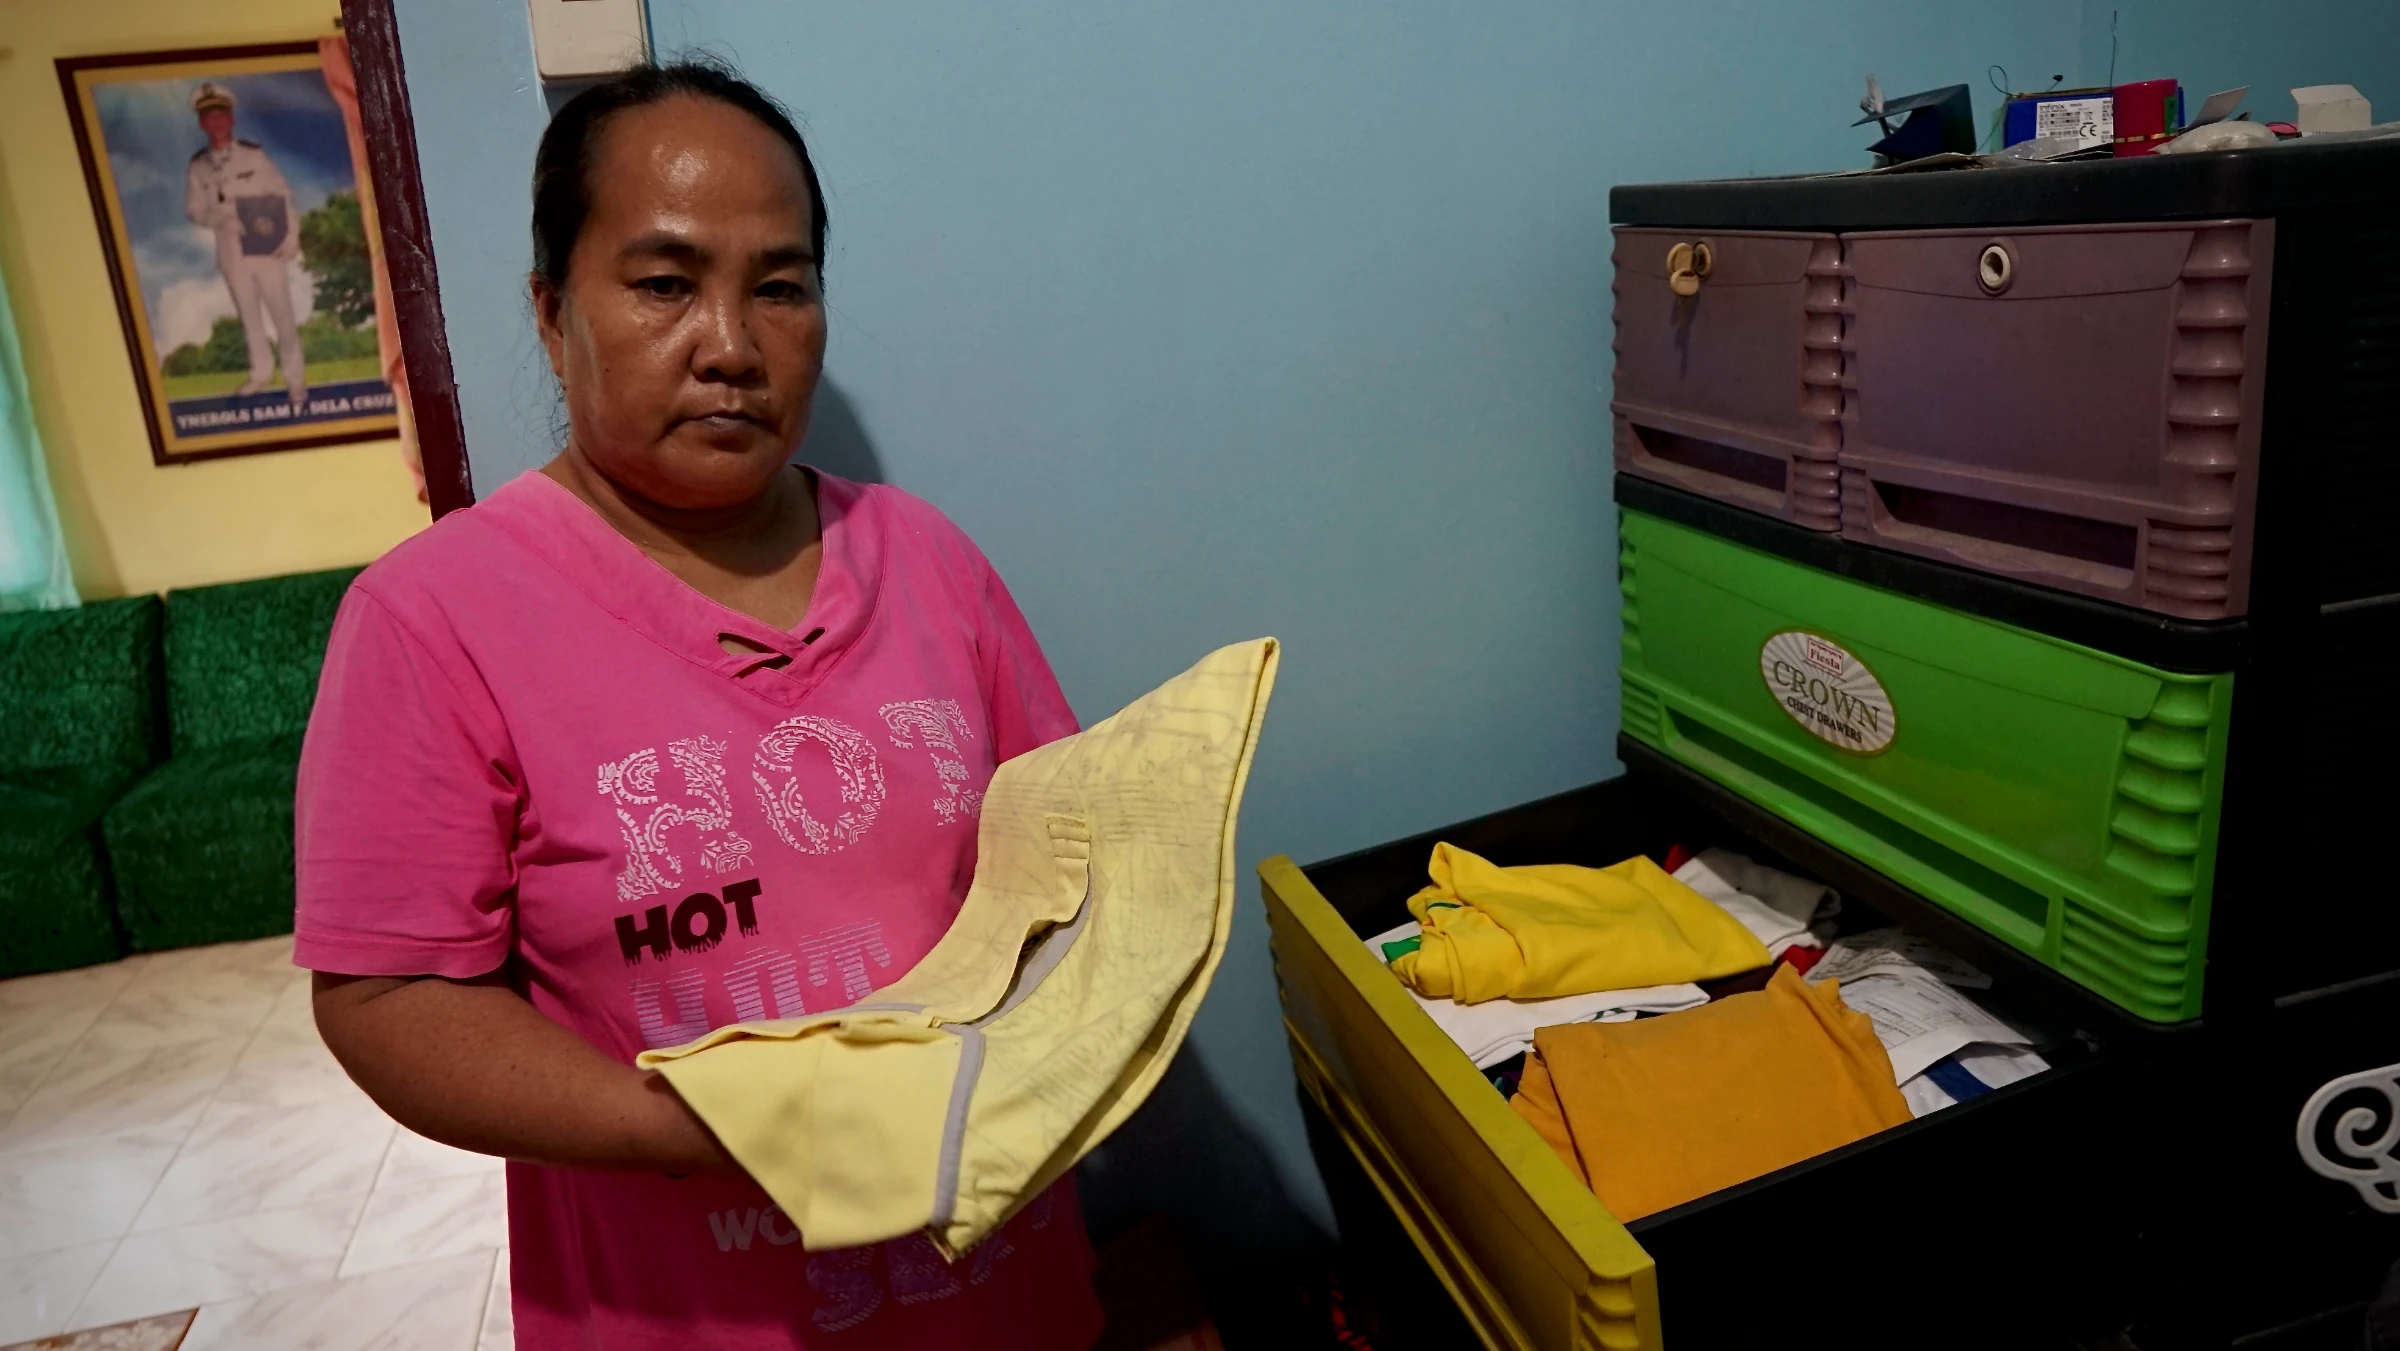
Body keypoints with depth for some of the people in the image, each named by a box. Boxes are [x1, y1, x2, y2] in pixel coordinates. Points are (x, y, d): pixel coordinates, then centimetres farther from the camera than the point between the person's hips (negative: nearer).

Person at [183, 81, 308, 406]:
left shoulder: (255, 155, -4)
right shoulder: (197, 167, 2)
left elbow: (284, 197, -4)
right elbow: (194, 209, 4)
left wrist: (292, 237, -12)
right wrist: (219, 216, -17)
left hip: (268, 250, -3)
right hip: (232, 254, 3)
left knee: (282, 314, 0)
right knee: (249, 316, 13)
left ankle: (295, 377, 9)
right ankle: (261, 373, 25)